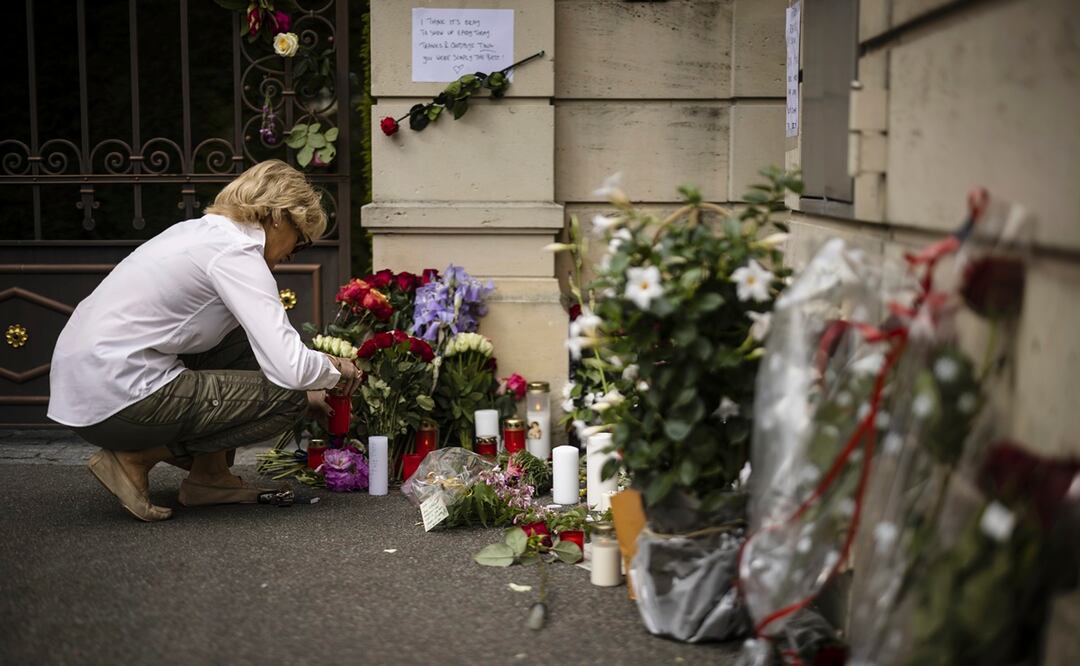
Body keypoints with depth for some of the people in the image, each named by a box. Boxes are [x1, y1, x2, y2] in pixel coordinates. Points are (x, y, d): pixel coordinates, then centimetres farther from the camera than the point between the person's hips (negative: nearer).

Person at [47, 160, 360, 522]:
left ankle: (208, 473, 15)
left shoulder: (203, 231, 16)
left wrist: (305, 392, 25)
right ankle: (137, 457, -2)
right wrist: (336, 367, 0)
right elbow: (288, 368, -21)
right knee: (287, 397, -7)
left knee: (247, 343, 16)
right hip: (117, 399, -10)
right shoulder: (236, 253, -13)